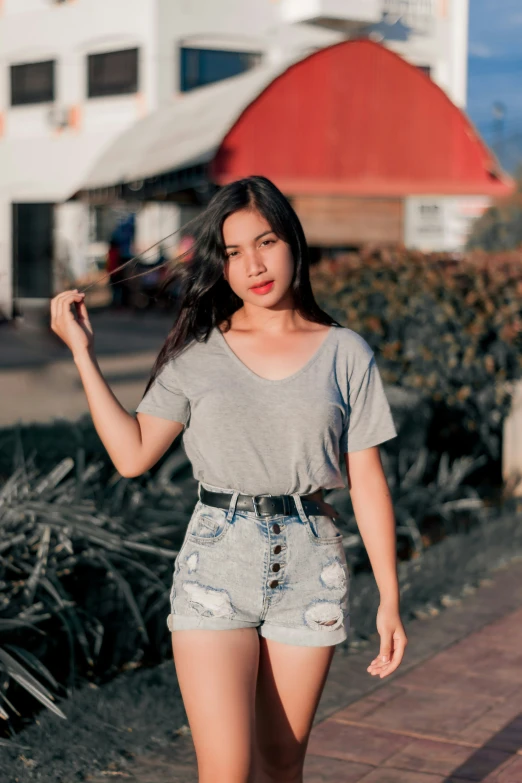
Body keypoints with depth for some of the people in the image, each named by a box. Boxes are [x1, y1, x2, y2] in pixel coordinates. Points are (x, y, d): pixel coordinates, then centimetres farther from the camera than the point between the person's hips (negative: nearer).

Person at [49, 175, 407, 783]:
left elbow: (367, 484, 4)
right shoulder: (199, 352, 4)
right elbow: (132, 454, 0)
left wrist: (389, 598, 2)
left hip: (309, 570, 1)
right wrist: (82, 351, 1)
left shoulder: (345, 354, 3)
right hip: (217, 565, -1)